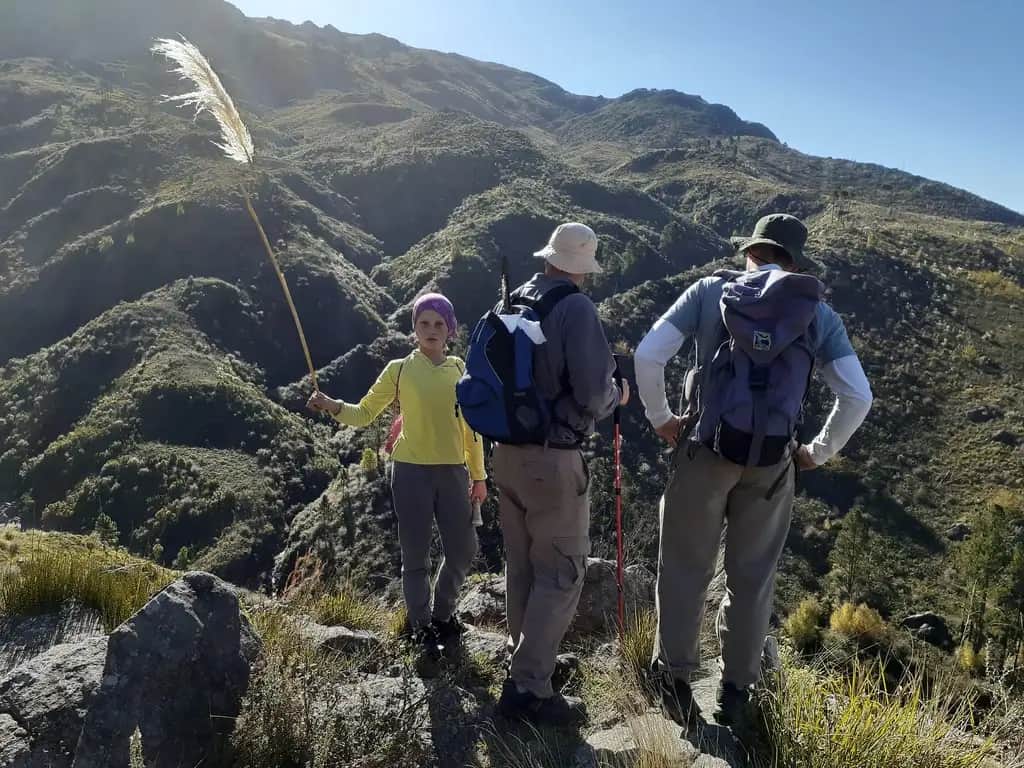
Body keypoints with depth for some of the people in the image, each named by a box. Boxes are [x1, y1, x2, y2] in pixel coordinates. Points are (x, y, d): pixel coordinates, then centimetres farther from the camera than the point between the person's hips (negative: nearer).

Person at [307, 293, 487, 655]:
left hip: (453, 472, 3)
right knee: (416, 555, 4)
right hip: (411, 471, -2)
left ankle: (443, 614, 32)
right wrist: (333, 406, -19)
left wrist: (479, 474, 12)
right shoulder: (399, 369, 0)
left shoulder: (460, 369, 7)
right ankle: (421, 626, 24)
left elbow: (470, 425, 11)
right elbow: (365, 413, 1)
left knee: (463, 549, 6)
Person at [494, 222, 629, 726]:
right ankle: (527, 689, 9)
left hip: (508, 451, 7)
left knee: (521, 565, 20)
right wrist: (617, 395, 2)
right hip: (552, 460, -7)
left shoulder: (513, 303, 5)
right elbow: (592, 395, -20)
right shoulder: (576, 307, -15)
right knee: (561, 573, 5)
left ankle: (527, 656, 38)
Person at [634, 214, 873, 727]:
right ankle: (736, 693, 27)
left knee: (686, 567, 13)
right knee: (752, 578, 16)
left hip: (705, 450, -1)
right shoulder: (818, 313, 5)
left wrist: (661, 418, 5)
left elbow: (648, 356, -8)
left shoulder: (711, 290, 1)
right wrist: (818, 452, 13)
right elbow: (858, 397, 0)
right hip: (772, 463, 2)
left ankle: (674, 676, 21)